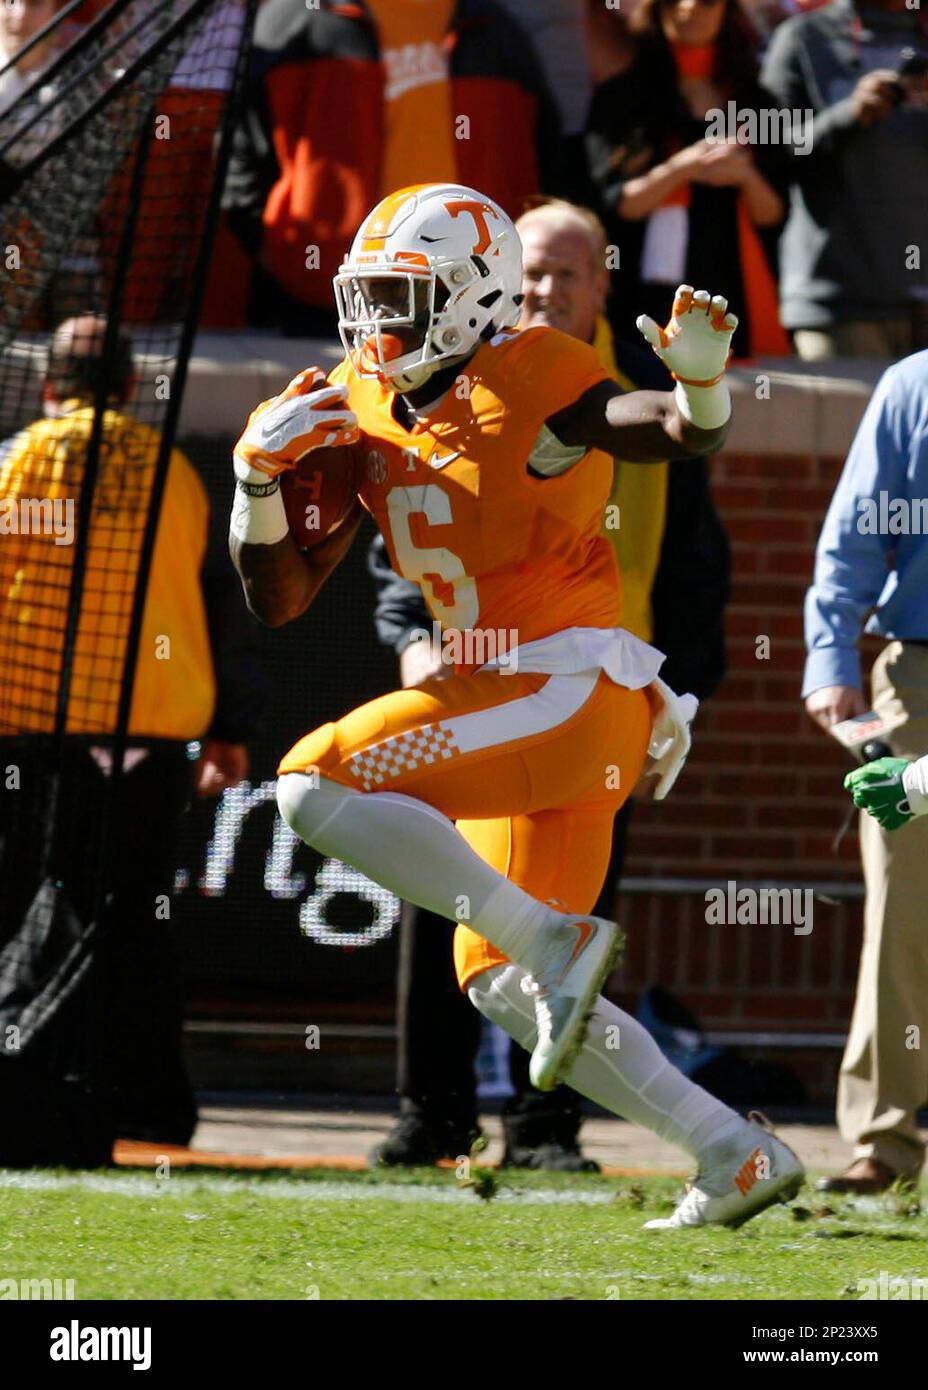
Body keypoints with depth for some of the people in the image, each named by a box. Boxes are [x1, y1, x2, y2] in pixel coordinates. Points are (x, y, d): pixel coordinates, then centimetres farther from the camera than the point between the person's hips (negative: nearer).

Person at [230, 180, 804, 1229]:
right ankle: (736, 1156, 14)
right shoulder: (363, 415, 11)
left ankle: (557, 939, -19)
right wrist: (263, 480, -3)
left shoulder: (527, 382, -10)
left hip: (570, 690, -9)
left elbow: (682, 436, -23)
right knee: (501, 987, 12)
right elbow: (280, 598, 14)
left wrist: (700, 376, -45)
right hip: (514, 709, 9)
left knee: (317, 786, -19)